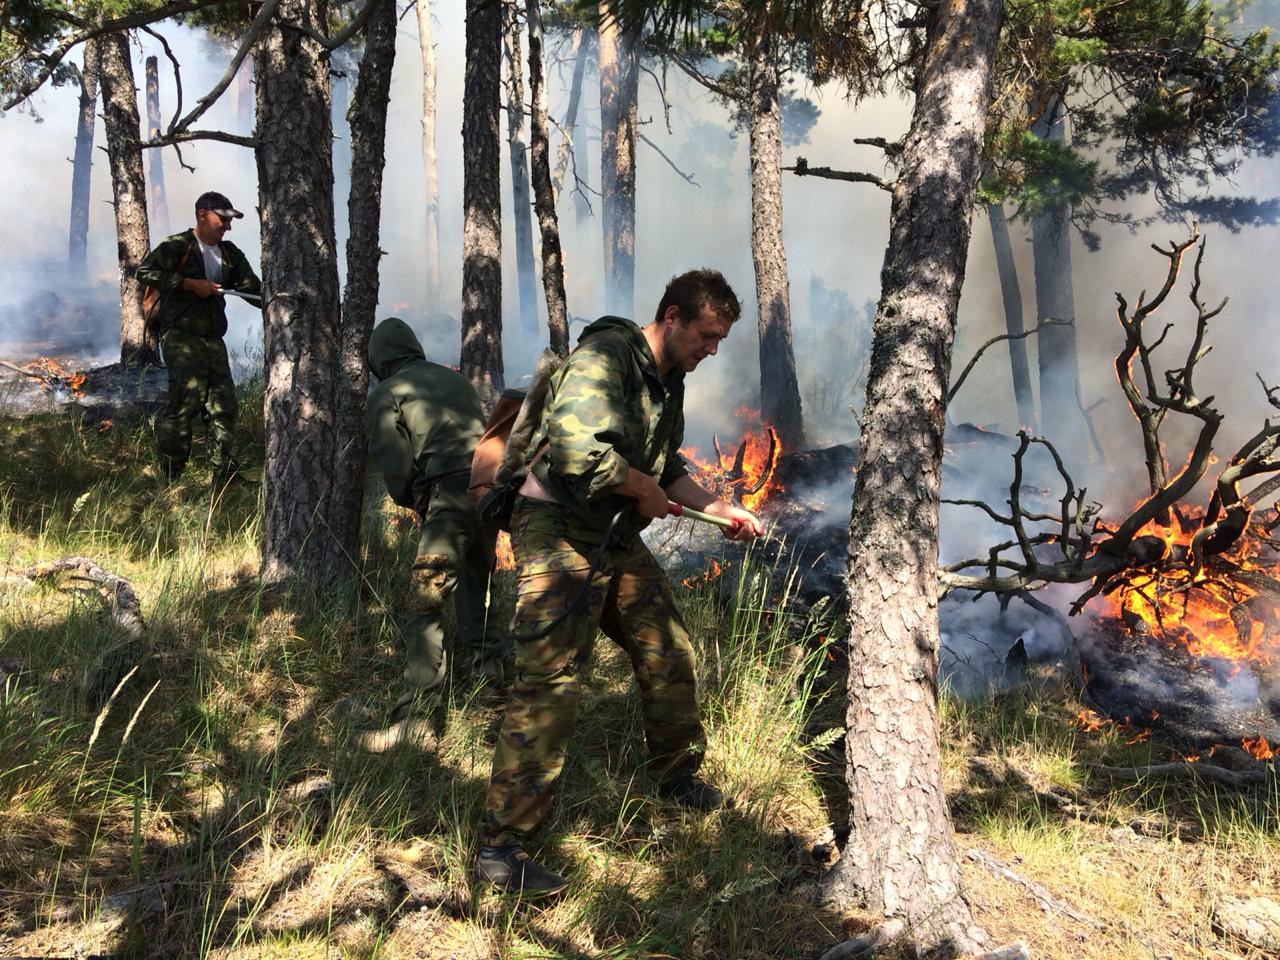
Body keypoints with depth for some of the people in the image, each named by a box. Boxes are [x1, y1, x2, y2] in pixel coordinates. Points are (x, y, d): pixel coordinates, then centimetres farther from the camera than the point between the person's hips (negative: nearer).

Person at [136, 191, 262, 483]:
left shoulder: (230, 254, 15)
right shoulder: (177, 246, -5)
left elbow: (253, 288, 10)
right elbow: (145, 272, -15)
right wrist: (191, 284, -18)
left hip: (214, 340, 7)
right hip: (181, 338, -7)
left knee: (223, 404, 4)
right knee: (186, 399, -12)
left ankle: (225, 474, 11)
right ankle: (170, 475, -1)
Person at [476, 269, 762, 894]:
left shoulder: (669, 381, 13)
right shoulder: (605, 357, -18)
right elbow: (578, 452, -32)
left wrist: (717, 509, 11)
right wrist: (645, 490, -17)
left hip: (617, 540, 10)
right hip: (558, 536, -9)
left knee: (669, 655, 16)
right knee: (548, 685, -12)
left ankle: (676, 776, 39)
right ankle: (501, 846, -3)